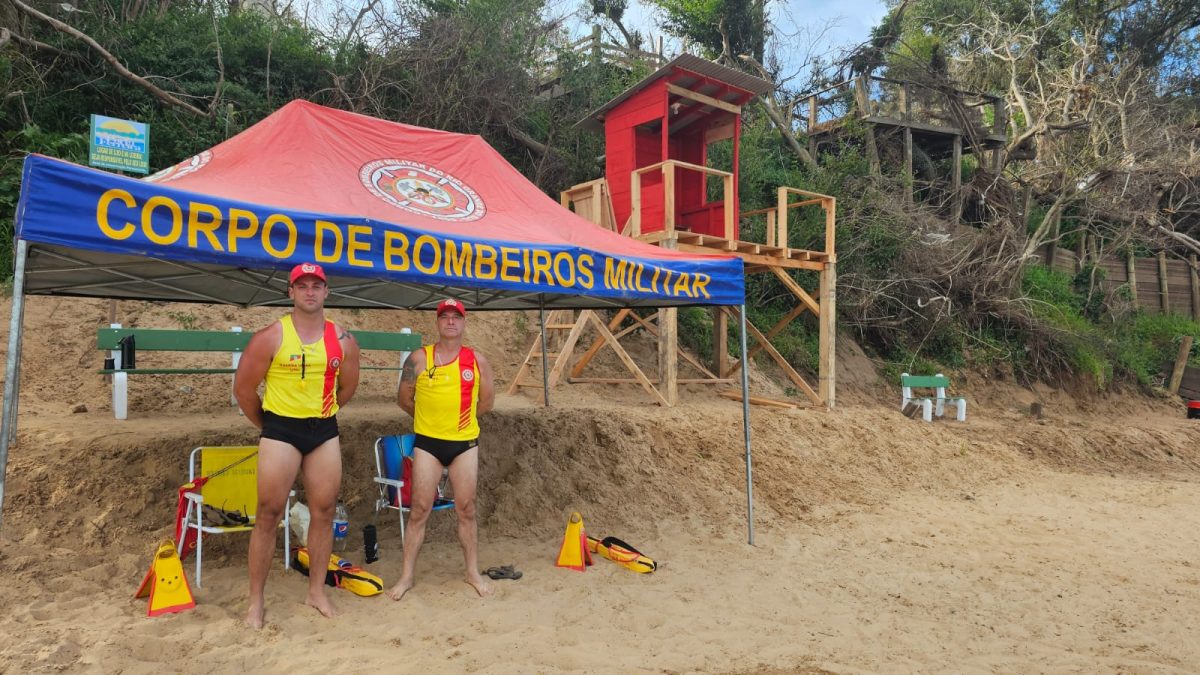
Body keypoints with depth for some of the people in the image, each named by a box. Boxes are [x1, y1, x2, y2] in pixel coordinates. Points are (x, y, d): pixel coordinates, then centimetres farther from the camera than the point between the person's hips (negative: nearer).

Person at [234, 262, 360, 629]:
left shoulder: (343, 340, 1)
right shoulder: (271, 337, -8)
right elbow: (243, 387, -1)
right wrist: (264, 423, 8)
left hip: (325, 431, 3)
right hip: (280, 431, -3)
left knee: (324, 511, 8)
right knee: (269, 514, 0)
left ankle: (317, 589, 22)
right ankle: (256, 600, 13)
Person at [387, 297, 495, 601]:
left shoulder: (477, 361, 1)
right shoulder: (419, 358, -4)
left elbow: (487, 400, 13)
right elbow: (404, 398, 6)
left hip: (465, 443, 1)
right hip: (427, 442, -1)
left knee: (466, 510, 9)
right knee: (419, 510, 2)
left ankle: (473, 572, 21)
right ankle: (407, 576, 13)